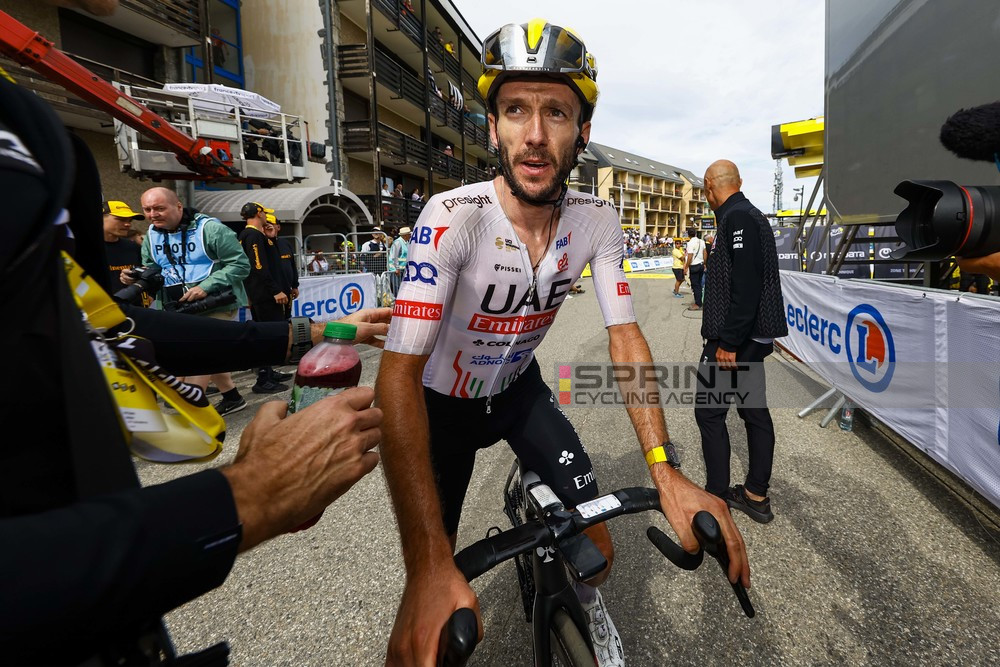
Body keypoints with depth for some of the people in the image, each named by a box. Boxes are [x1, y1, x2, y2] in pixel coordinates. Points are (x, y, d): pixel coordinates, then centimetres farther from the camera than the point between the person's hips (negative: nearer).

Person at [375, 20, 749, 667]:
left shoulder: (597, 223, -17)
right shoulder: (453, 218, -31)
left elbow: (626, 339, -15)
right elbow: (398, 377, -37)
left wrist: (667, 471, -30)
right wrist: (430, 567, -44)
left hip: (520, 388, 3)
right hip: (444, 400, -3)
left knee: (597, 550, 0)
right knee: (434, 605, -3)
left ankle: (588, 605, 37)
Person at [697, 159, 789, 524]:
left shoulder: (737, 218, -15)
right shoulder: (751, 215, 17)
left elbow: (746, 286, -24)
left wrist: (728, 341, -23)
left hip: (734, 339, -10)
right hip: (754, 336, 10)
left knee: (709, 411, -2)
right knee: (754, 411, 13)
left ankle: (717, 496, 8)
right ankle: (756, 495, 23)